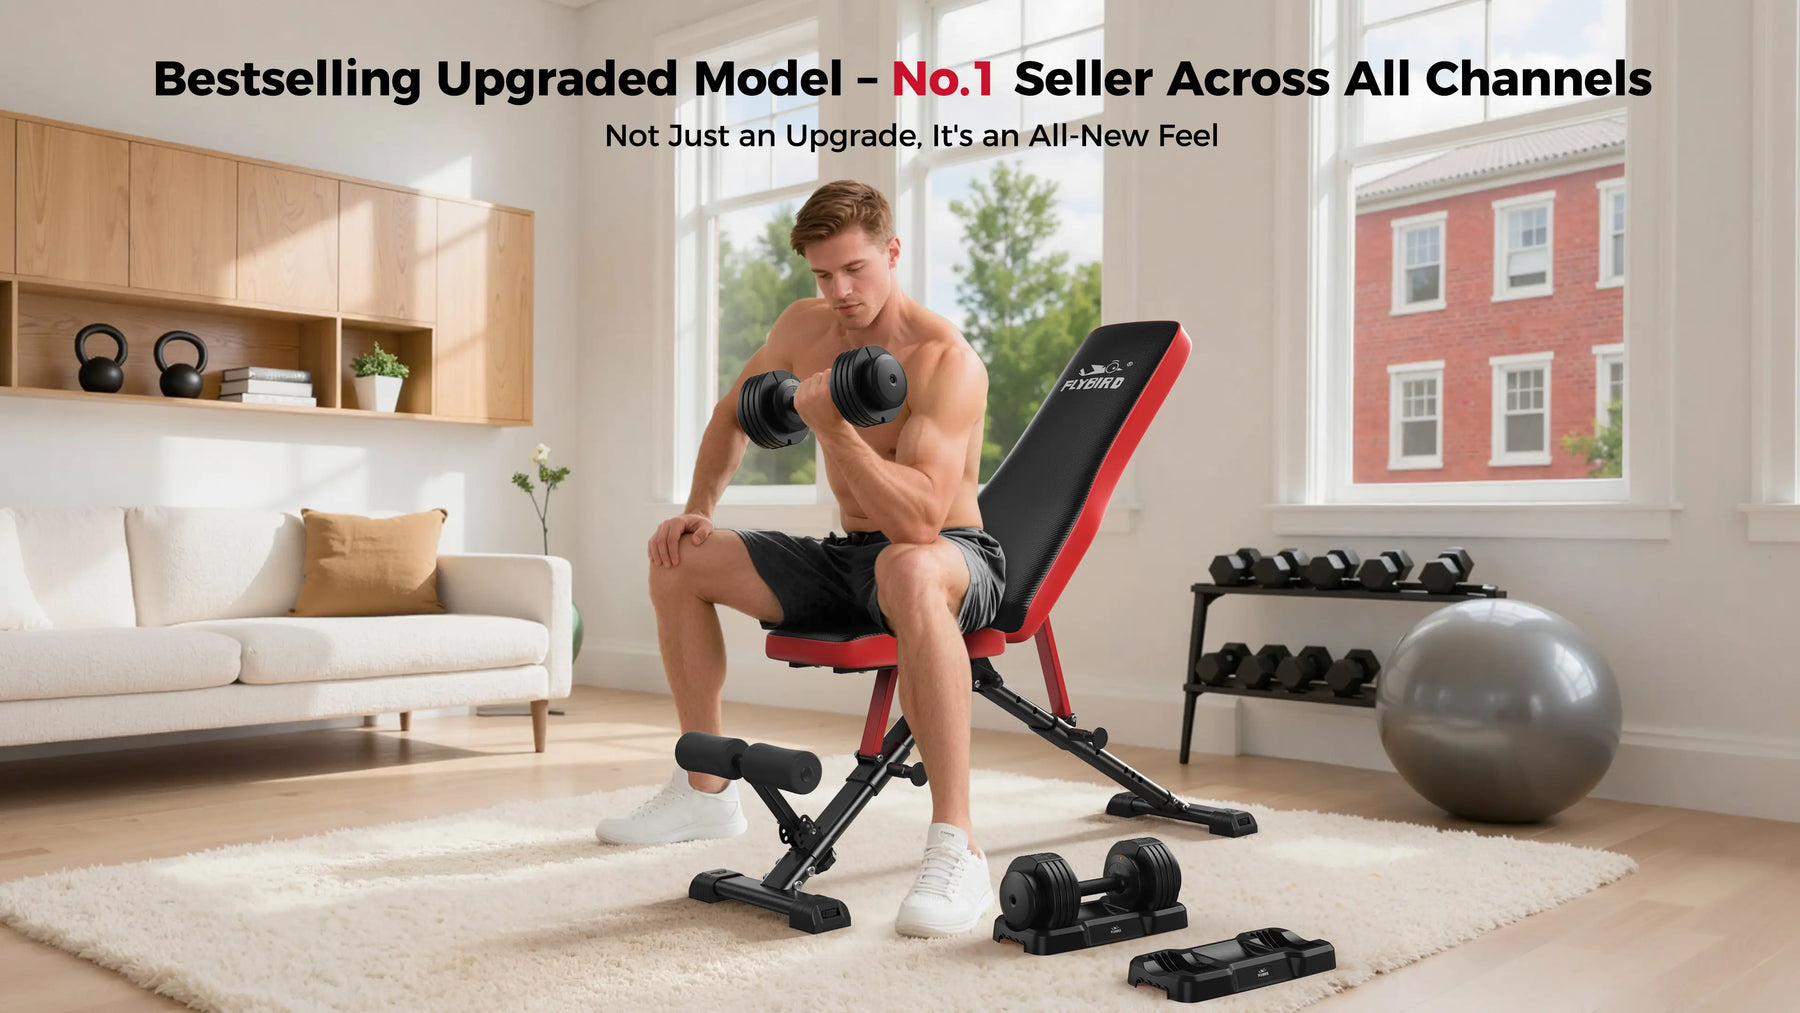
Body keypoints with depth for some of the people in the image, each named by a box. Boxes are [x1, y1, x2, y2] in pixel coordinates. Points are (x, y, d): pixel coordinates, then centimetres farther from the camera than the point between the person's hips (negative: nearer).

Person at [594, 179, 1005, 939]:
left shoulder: (945, 361, -22)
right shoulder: (805, 327, 1)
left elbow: (921, 518, -34)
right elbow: (734, 413, 19)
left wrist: (831, 425, -38)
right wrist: (698, 509, 7)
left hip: (955, 556, -8)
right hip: (847, 557, 8)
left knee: (910, 570, -44)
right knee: (678, 564, 4)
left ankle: (955, 849, -43)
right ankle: (708, 791, 16)